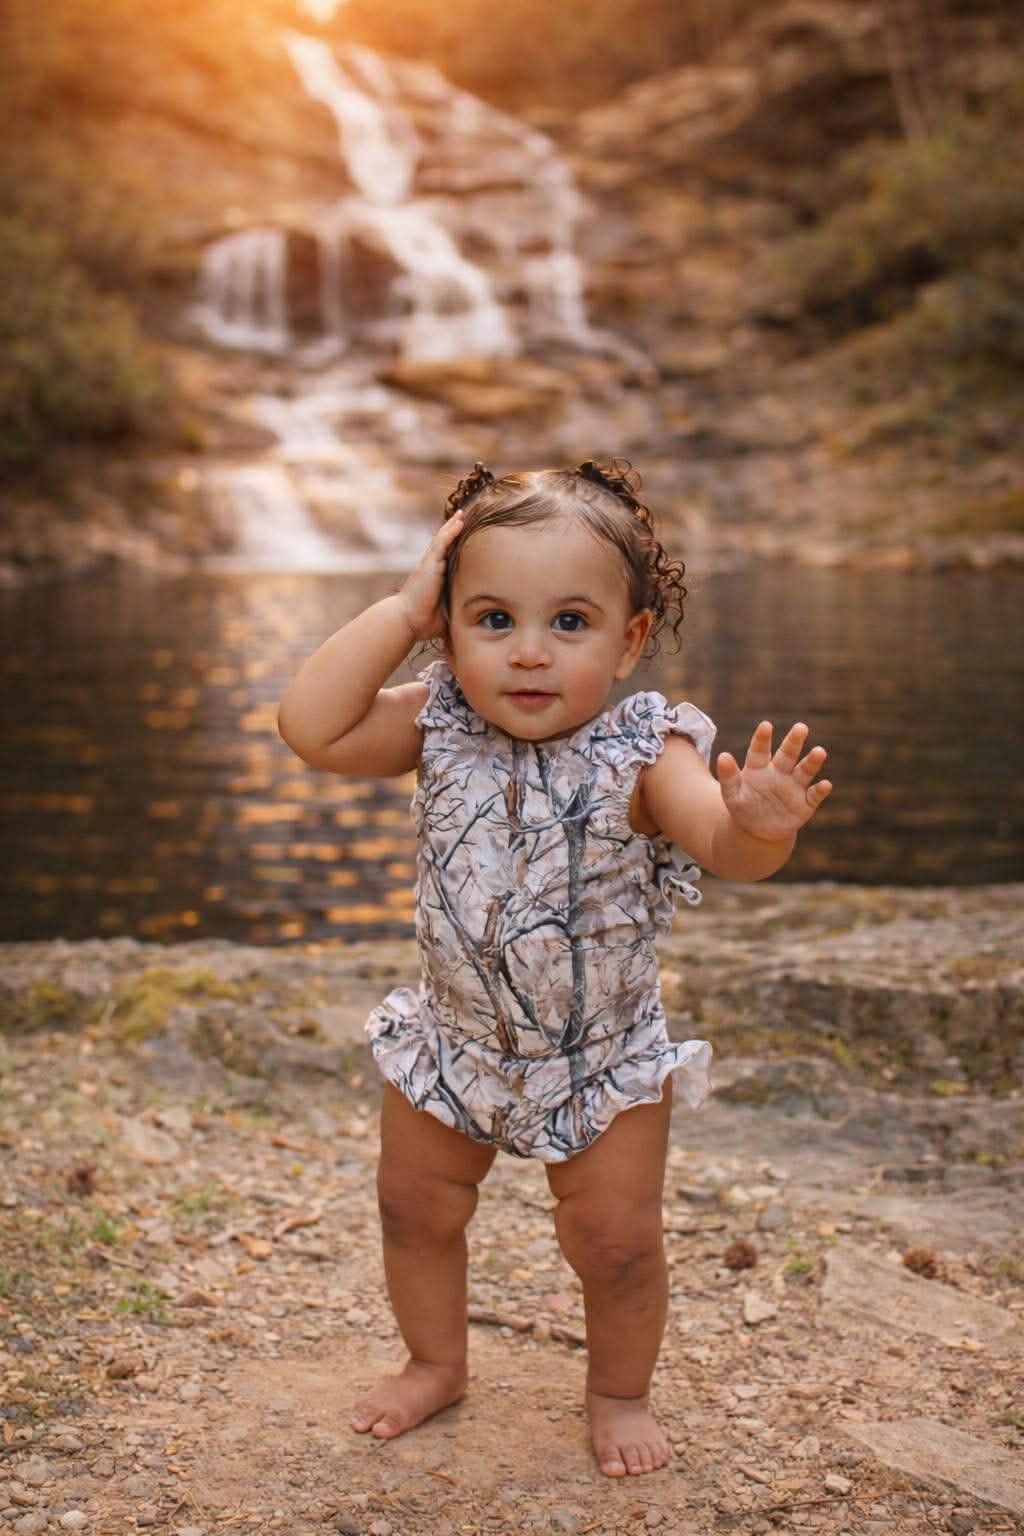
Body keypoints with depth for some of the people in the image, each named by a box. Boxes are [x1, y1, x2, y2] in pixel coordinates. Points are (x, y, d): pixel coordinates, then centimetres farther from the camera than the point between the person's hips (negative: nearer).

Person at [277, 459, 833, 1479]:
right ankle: (435, 1362, 46)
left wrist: (761, 826, -61)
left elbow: (725, 848, -37)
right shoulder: (437, 727, -15)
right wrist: (400, 610, -27)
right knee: (414, 1211, 18)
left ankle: (619, 1391, 37)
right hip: (451, 1043, 3)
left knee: (617, 1243, 7)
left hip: (604, 1062, -3)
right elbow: (311, 728, -26)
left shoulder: (644, 752, -23)